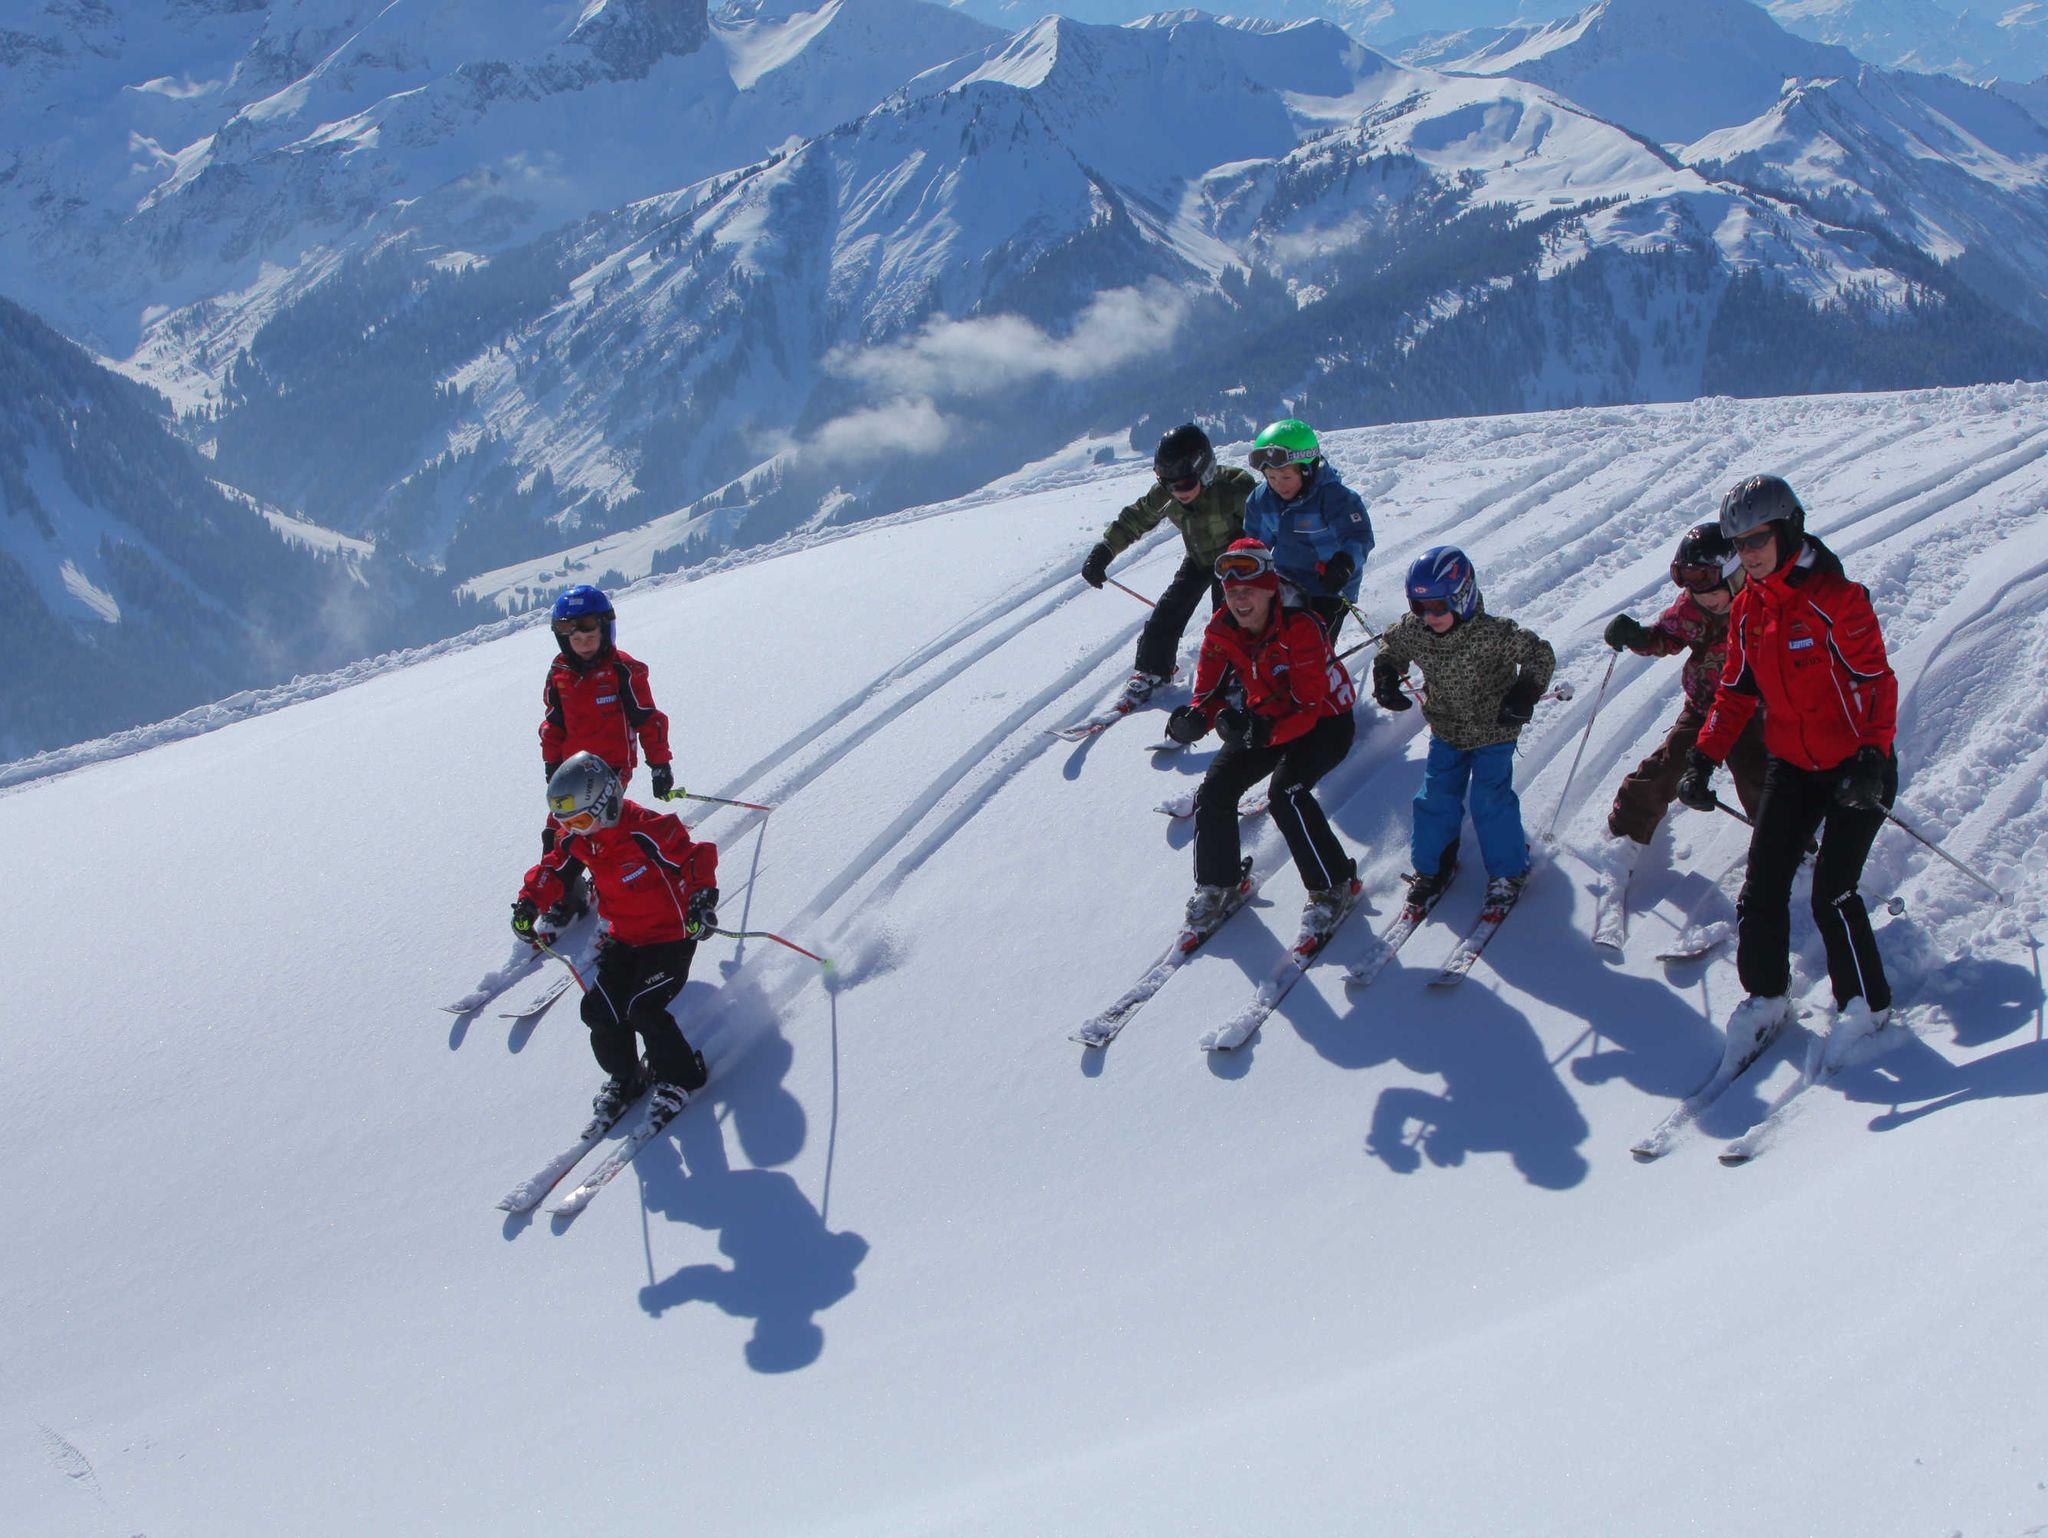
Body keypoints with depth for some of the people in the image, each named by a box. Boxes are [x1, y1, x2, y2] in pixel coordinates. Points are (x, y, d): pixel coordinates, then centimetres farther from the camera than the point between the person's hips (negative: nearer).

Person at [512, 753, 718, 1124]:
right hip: (625, 940, 7)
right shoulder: (577, 841, -4)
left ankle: (680, 1078, 5)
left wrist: (702, 898, -37)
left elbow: (697, 858, -22)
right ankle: (625, 1078, 24)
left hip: (671, 936, -7)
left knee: (643, 1009, -18)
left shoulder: (647, 832, -26)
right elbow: (553, 869, 12)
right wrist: (529, 902, -4)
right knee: (599, 1009, -2)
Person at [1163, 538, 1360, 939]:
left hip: (1324, 722, -6)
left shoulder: (1299, 628, -28)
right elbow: (1211, 691, -6)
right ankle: (1216, 883, 11)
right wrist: (1196, 717, -30)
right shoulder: (1221, 630, -10)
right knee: (1214, 791, -11)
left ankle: (1333, 887, -11)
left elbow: (1310, 705, -30)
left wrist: (1268, 731, -47)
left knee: (1287, 792, -29)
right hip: (1263, 721, 6)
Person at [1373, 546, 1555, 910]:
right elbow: (1392, 649, 7)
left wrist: (1525, 693, -31)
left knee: (1490, 801, -4)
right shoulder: (1412, 631, -16)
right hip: (1445, 732, 4)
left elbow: (1540, 653, -19)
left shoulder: (1493, 634, -29)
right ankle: (1433, 866, 25)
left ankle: (1507, 871, 15)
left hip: (1493, 732, -4)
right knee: (1435, 799, 6)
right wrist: (1385, 677, -11)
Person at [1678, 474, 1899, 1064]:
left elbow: (1878, 683, -18)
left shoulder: (1837, 599, -18)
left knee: (1832, 891, -11)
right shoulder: (1747, 609, 3)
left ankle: (1867, 1005, 9)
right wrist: (1703, 760, 1)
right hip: (1791, 766, 6)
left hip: (1856, 770, -6)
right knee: (1762, 884, -1)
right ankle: (1765, 996, 18)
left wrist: (1871, 760, -29)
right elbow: (1736, 691, 10)